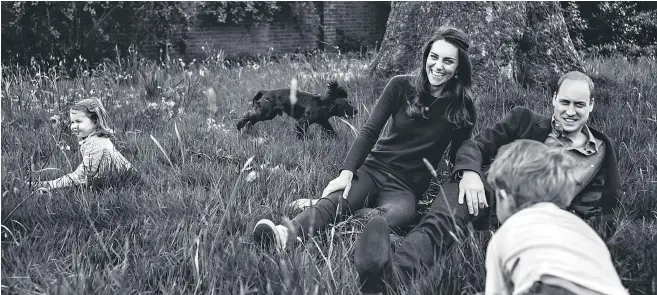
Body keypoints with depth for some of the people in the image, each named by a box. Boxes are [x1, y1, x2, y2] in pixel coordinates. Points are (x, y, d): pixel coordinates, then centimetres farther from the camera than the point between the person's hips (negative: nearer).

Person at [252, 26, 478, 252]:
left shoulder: (463, 107, 0)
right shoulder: (401, 86, 0)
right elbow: (369, 132, -5)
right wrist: (347, 172, -17)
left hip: (406, 187, -1)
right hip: (373, 168, 1)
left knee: (400, 214, -38)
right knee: (335, 199, -32)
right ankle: (287, 234, -58)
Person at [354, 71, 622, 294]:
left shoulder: (604, 151, 20)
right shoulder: (524, 121, 20)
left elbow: (604, 213, 16)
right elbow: (475, 145, 10)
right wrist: (469, 172, -15)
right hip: (497, 200, 1)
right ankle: (395, 271, -61)